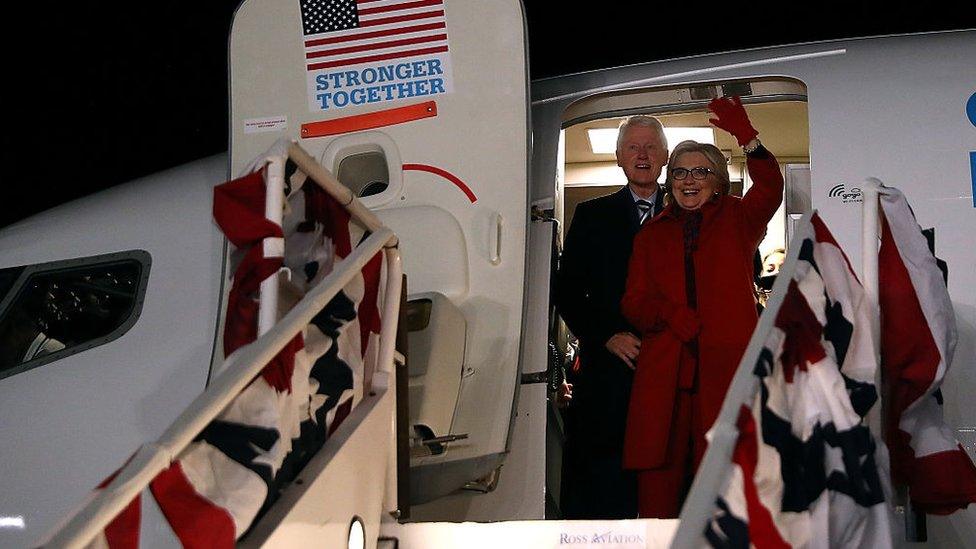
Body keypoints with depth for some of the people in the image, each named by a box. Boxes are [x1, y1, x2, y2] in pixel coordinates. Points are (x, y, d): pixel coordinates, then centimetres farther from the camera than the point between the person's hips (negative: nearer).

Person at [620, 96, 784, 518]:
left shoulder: (737, 221, 15)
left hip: (725, 369, -2)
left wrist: (747, 138, -21)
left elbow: (769, 191, -6)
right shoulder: (652, 235, 20)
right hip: (663, 372, 2)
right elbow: (634, 302, 12)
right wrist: (672, 315, -9)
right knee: (658, 483, -5)